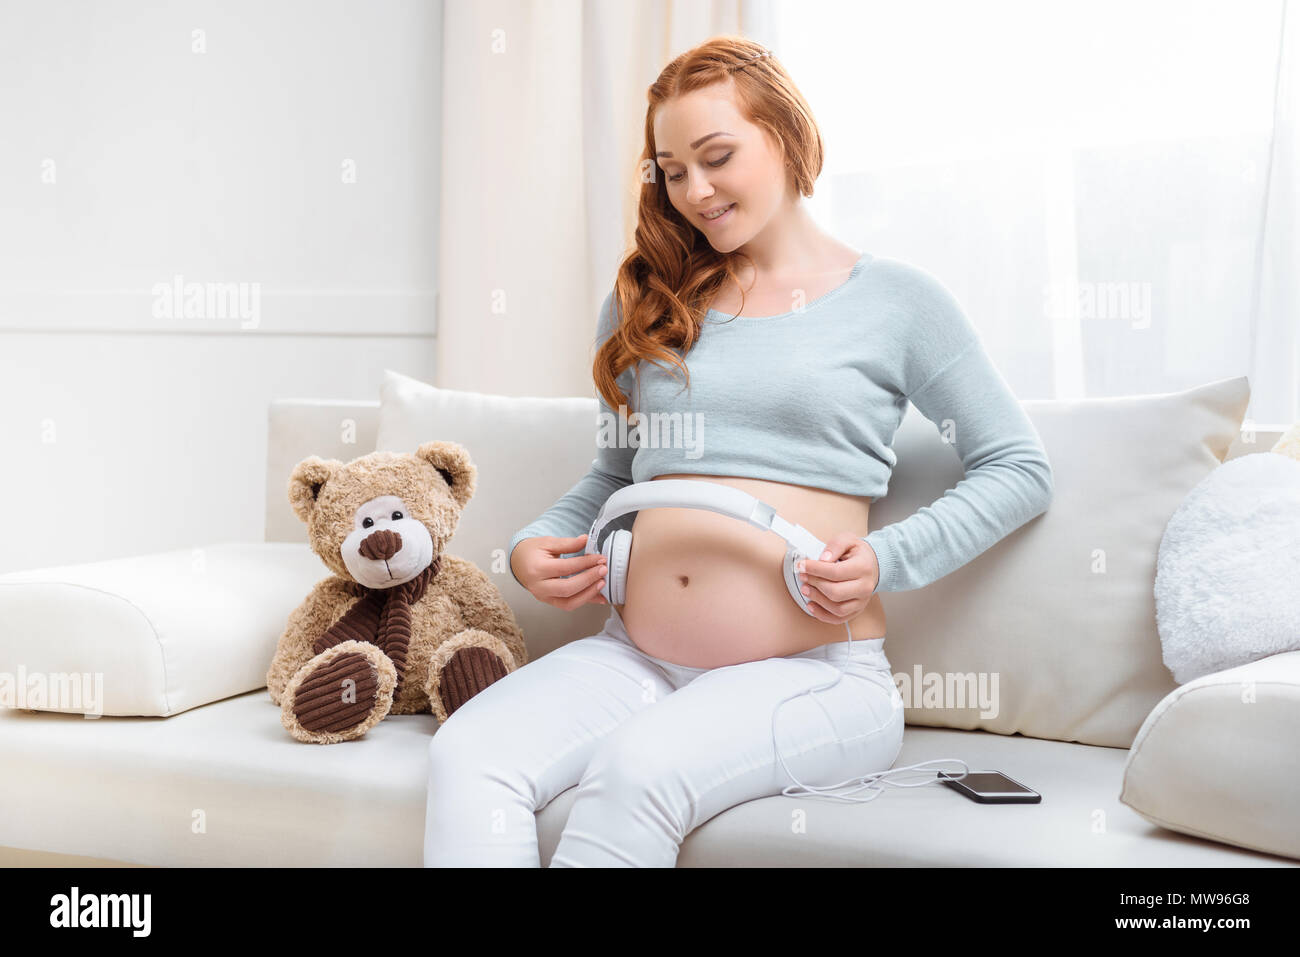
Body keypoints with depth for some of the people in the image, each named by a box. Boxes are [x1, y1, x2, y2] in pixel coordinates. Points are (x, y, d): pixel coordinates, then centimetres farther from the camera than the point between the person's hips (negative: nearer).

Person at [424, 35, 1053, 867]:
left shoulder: (893, 299, 5)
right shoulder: (645, 304, 17)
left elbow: (1020, 469, 8)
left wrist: (887, 561, -7)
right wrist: (534, 544, 6)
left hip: (813, 671, -4)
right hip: (634, 660, 4)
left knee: (639, 767, -34)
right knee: (467, 757, -25)